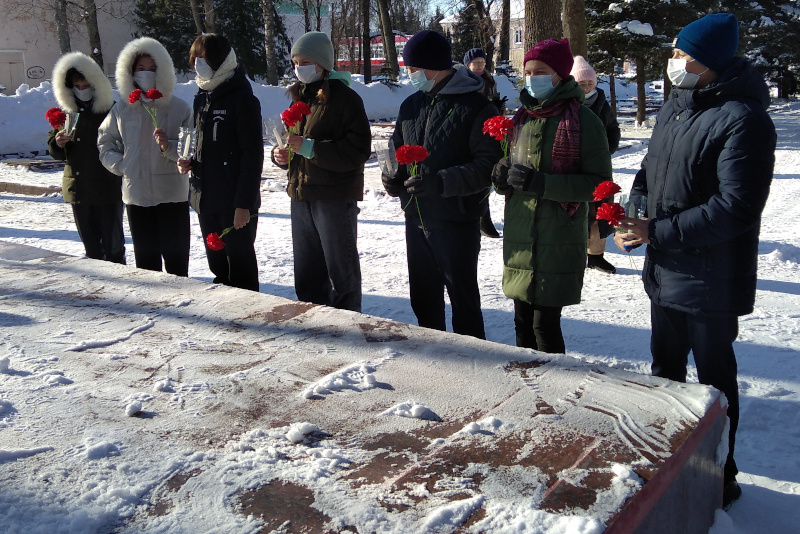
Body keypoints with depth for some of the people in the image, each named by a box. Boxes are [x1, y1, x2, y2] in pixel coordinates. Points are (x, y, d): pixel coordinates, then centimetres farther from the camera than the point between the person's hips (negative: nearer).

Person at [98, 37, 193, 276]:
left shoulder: (179, 108, -1)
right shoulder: (122, 110, 8)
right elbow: (104, 141, 19)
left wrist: (169, 147, -23)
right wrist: (119, 164, 3)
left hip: (172, 196, -3)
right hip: (136, 195, 3)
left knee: (176, 257, -1)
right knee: (145, 257, 10)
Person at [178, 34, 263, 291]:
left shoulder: (242, 99, -11)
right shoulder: (202, 97, 13)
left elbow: (252, 154, -15)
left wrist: (244, 204, -19)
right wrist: (190, 162, 3)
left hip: (235, 202, -8)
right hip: (206, 199, 8)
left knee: (240, 261, 2)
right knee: (217, 263, 16)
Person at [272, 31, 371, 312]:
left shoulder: (344, 97, -10)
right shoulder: (299, 97, 14)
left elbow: (358, 150, -19)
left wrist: (310, 147, -23)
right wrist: (281, 153, -1)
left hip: (335, 197, -8)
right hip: (301, 195, 8)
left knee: (342, 272, 3)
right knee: (307, 275, 16)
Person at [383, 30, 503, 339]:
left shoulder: (476, 107, -12)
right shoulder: (411, 105, 9)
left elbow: (489, 165, -17)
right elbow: (397, 149, 19)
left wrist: (441, 181, -28)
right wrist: (392, 177, -2)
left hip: (457, 222, -7)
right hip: (416, 218, 7)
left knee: (463, 297, 4)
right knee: (423, 296, 17)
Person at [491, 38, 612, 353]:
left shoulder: (583, 120, -6)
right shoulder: (523, 117, 12)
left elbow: (599, 182, -11)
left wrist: (542, 183, -21)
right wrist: (502, 176, -6)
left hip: (559, 241, -5)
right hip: (519, 238, 6)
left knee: (545, 323, -2)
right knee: (523, 321, 12)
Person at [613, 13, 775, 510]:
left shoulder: (743, 119, -20)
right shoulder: (675, 105, 7)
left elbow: (736, 207, -25)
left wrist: (658, 232, -23)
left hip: (711, 281, -8)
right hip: (665, 270, 9)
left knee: (713, 376, 7)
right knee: (666, 366, 22)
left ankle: (719, 476, 25)